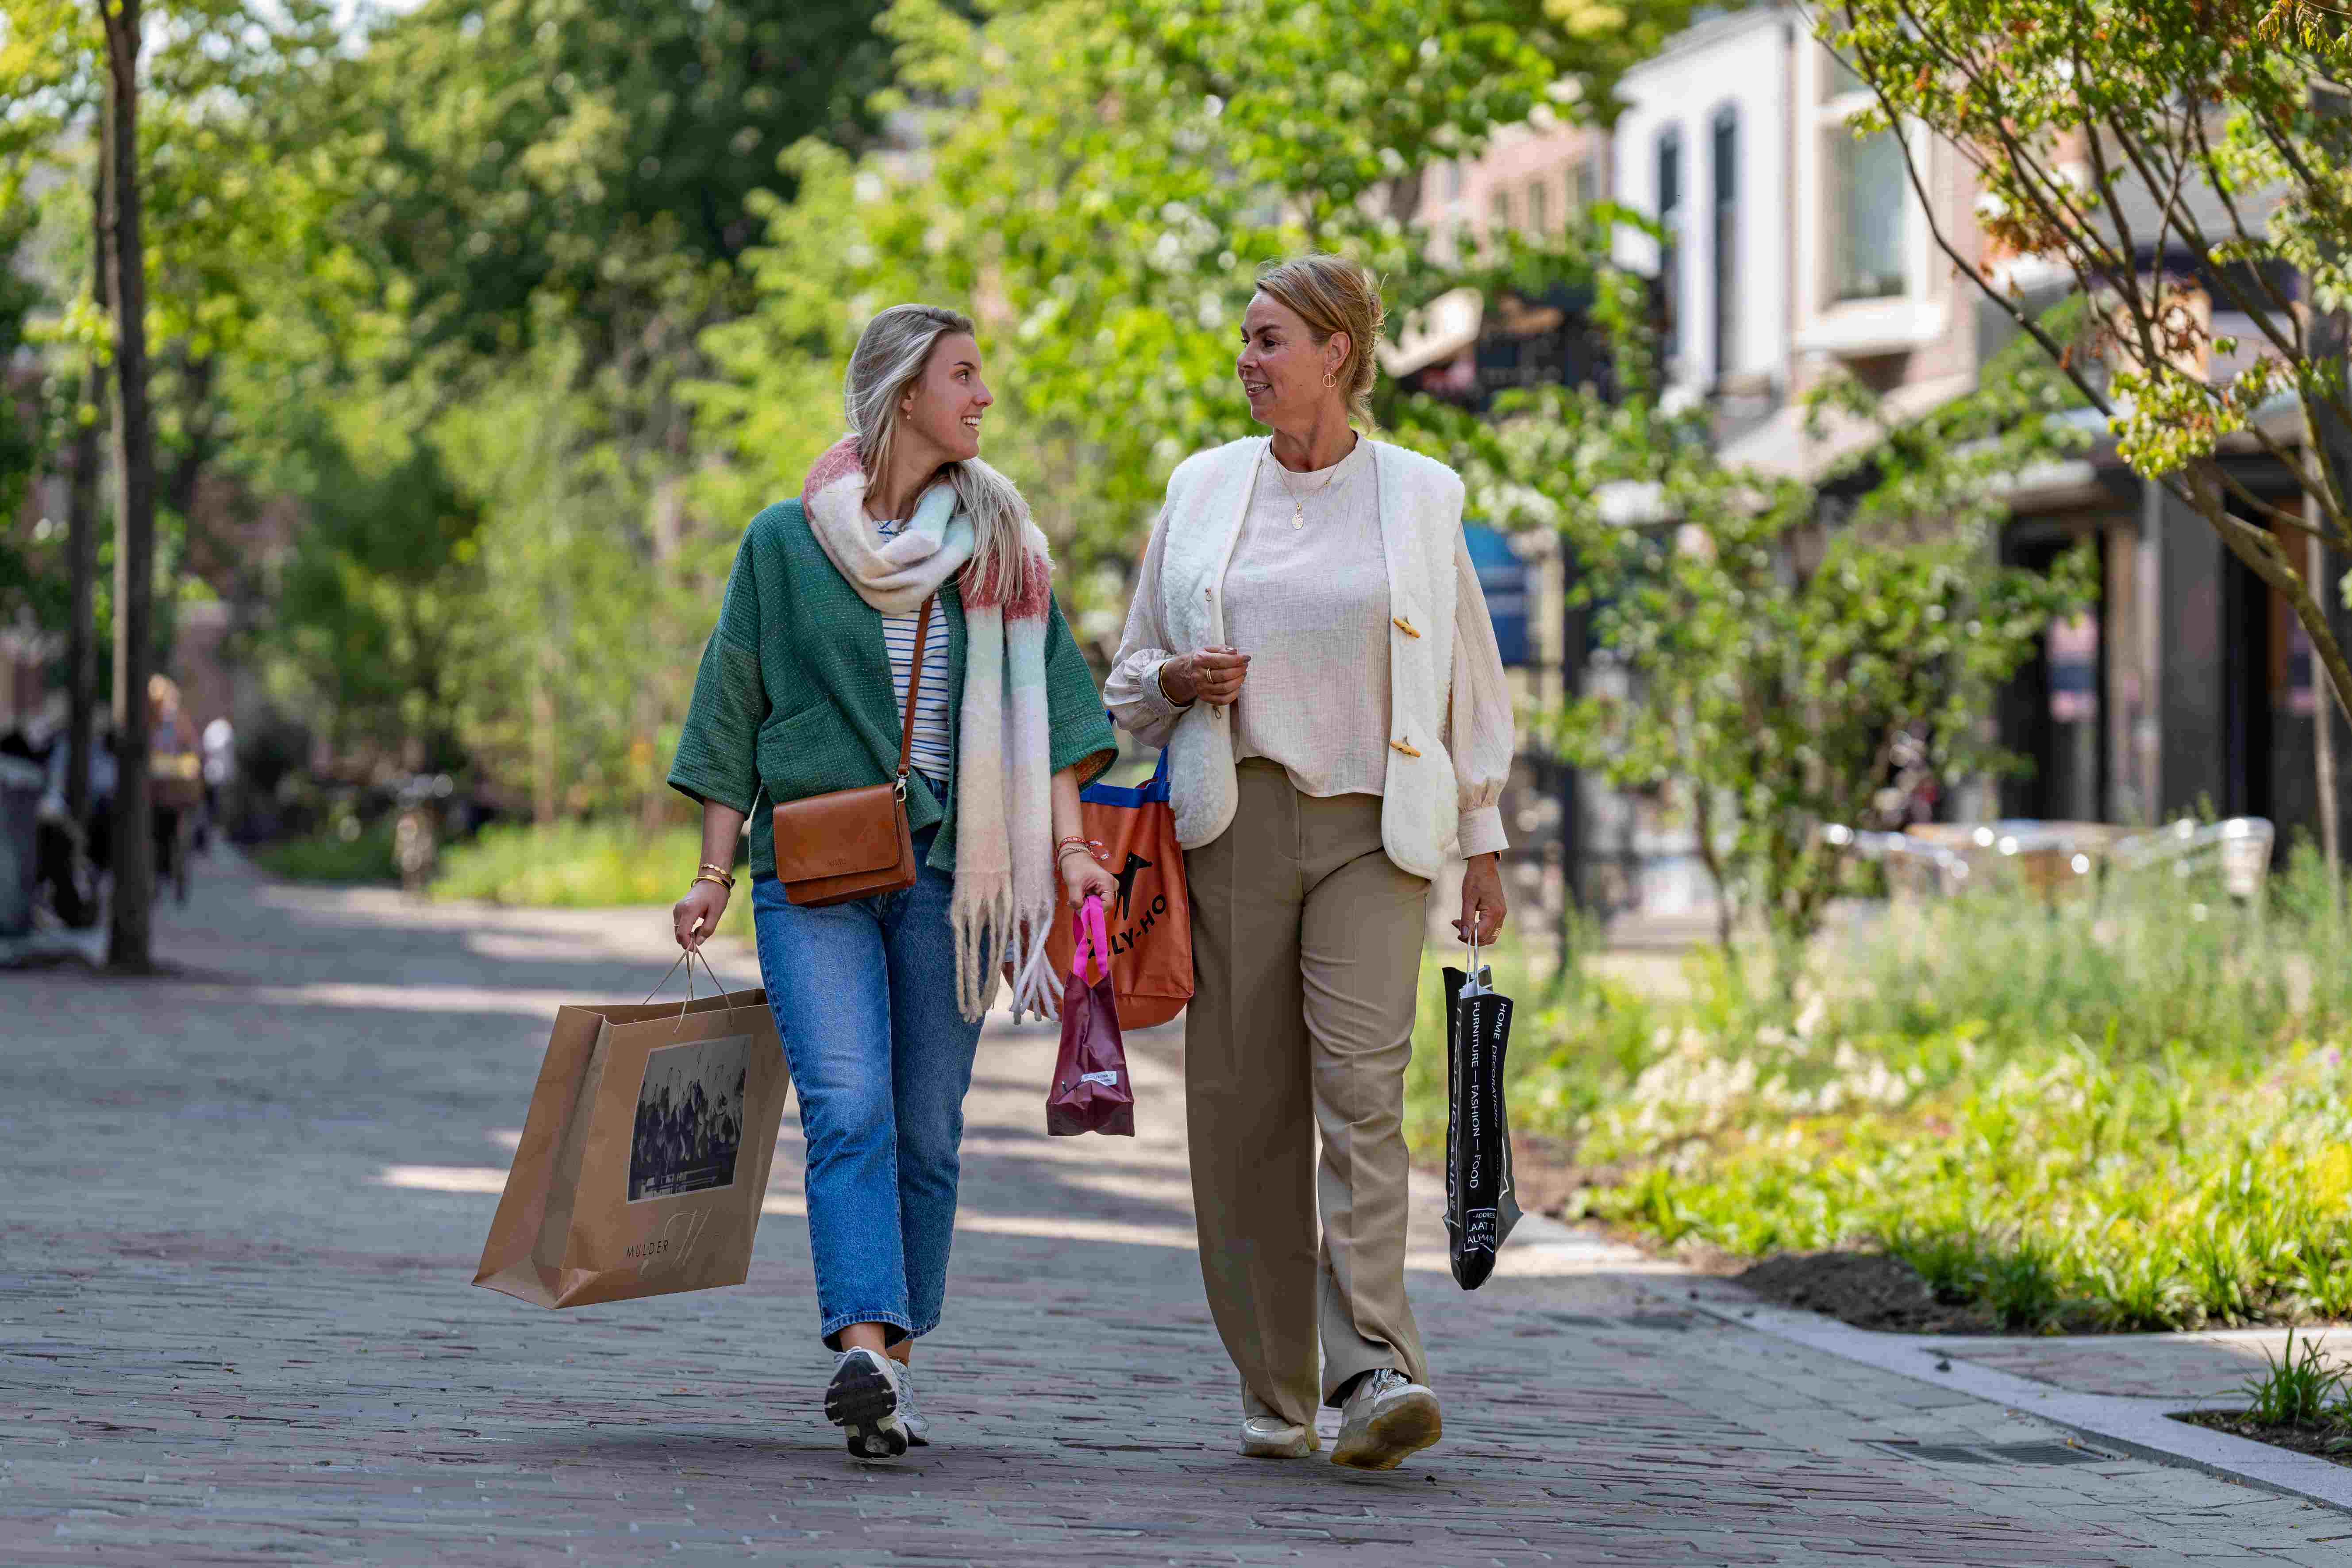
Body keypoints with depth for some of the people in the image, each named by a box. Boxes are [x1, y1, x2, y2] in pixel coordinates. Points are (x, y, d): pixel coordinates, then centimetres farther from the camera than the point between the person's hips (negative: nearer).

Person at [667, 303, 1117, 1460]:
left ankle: (894, 1369, 9)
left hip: (949, 868, 2)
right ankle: (866, 1352, -30)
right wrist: (714, 873, 3)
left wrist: (1069, 847, -5)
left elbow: (1039, 708, 8)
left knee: (927, 1127, 1)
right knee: (847, 1109, -17)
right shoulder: (787, 541, 6)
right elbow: (734, 715, 9)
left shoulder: (999, 542, 12)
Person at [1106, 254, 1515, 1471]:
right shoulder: (1203, 490, 11)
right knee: (1245, 1104, 0)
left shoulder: (1418, 498, 6)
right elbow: (1131, 675, 18)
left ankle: (1374, 1371, -25)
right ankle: (1274, 1394, 9)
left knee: (1362, 1083, -17)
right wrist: (1176, 680, -5)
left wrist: (1484, 844, 8)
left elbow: (1469, 679, 11)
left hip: (1370, 831, -2)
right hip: (1234, 822, 2)